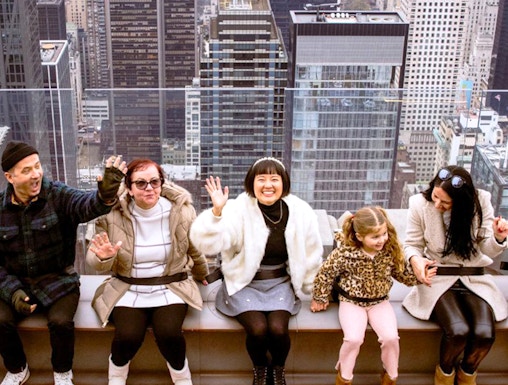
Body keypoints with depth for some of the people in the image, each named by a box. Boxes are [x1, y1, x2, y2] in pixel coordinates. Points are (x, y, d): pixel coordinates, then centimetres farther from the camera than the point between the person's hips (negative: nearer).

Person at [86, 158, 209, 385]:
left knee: (169, 333, -26)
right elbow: (95, 263, -4)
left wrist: (204, 277, 29)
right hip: (127, 289, 0)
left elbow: (195, 251, 14)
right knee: (129, 335, -25)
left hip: (170, 288, 0)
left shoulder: (182, 211, -5)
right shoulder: (112, 215, -7)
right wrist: (103, 257, -27)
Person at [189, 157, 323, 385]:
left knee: (278, 328, -23)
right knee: (258, 328, -25)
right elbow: (207, 244, -26)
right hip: (244, 283, -2)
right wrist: (217, 211, -41)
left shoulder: (300, 212, -6)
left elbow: (311, 255, 9)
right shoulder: (239, 209, -15)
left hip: (280, 283, 2)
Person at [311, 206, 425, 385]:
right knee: (354, 339, -24)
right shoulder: (345, 253, -22)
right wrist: (320, 298, 3)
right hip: (351, 302, -2)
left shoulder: (391, 250, -12)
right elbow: (325, 273, -8)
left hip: (379, 301, 3)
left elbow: (403, 275, 1)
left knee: (391, 337, -18)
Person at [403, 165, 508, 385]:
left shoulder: (480, 201, -9)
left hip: (474, 279, 2)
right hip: (438, 278, -2)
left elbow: (488, 250, -5)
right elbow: (412, 244, 0)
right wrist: (415, 259, -24)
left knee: (485, 333, -25)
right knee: (459, 331, -30)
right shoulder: (420, 204, -12)